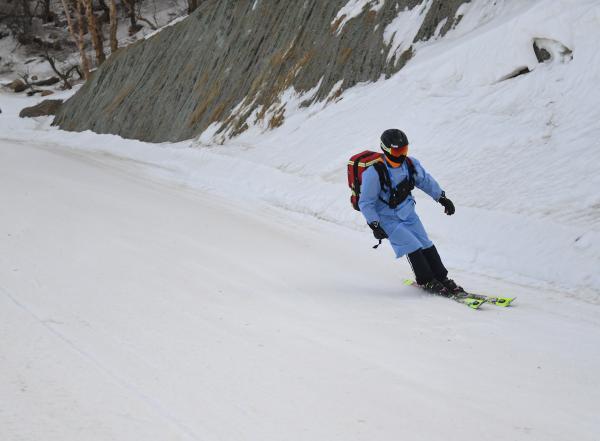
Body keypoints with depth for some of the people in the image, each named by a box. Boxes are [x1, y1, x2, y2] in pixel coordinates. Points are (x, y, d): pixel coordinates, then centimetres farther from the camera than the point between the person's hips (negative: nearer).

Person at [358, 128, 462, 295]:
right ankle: (426, 281, 3)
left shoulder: (410, 164, -8)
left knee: (426, 245, 4)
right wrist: (375, 226, -24)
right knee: (413, 247, -12)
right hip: (387, 219, -6)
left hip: (407, 214, 6)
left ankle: (442, 278, 15)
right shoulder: (374, 172, -25)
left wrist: (442, 198, 11)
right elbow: (365, 203, -19)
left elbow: (425, 181, 10)